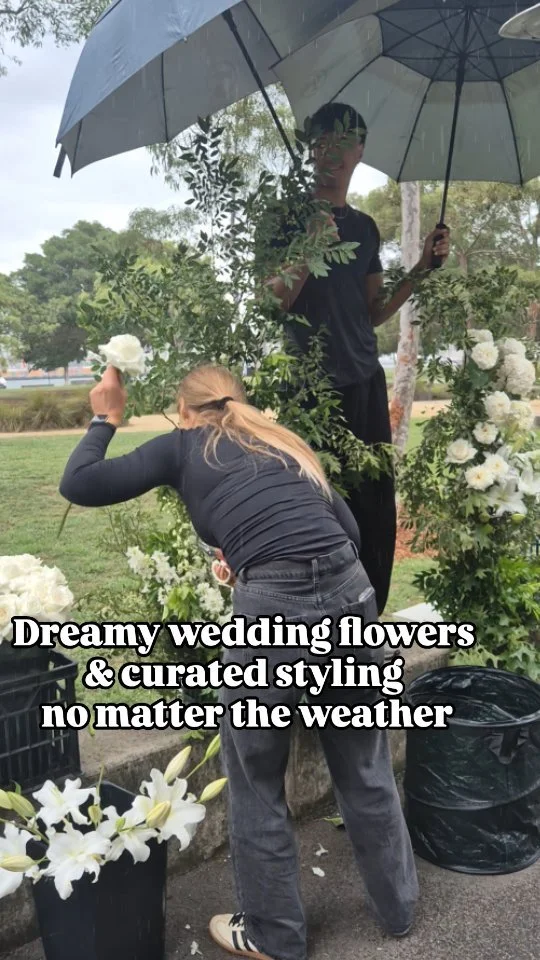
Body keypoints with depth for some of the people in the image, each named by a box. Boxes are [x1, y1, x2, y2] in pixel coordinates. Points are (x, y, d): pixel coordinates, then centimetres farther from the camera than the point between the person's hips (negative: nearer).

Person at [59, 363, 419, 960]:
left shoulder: (184, 446, 13)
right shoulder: (284, 443, 26)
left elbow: (78, 484, 11)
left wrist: (104, 419, 27)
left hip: (277, 609, -5)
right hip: (351, 592, 6)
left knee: (256, 783, 18)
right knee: (365, 768, 25)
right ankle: (397, 906, 46)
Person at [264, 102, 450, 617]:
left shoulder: (365, 227, 18)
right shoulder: (290, 217, 2)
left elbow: (373, 313, 17)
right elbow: (272, 301, -9)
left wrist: (422, 268, 8)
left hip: (365, 382, 6)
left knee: (375, 511, 4)